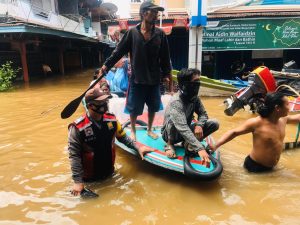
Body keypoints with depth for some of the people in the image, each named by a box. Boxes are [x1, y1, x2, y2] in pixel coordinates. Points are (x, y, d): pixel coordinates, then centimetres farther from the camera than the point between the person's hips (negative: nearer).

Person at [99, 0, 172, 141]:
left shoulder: (160, 34, 0)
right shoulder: (132, 33, -5)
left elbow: (165, 57, 4)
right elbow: (119, 51, -2)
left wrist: (166, 74, 2)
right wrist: (107, 65, -4)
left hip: (154, 79, 2)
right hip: (137, 79, -2)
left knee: (153, 106, 13)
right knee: (134, 108, 8)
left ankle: (149, 130, 36)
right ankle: (133, 131, 33)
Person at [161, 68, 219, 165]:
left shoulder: (194, 97, -10)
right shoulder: (176, 102, -33)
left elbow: (203, 114, 0)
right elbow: (183, 129, -45)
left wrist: (199, 125, -24)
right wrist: (200, 149, -53)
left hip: (186, 131, 6)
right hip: (171, 133, -6)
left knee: (214, 123, -12)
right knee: (172, 120, -40)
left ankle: (189, 144, -2)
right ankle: (170, 144, -12)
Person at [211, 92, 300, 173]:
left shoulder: (283, 119, -4)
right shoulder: (256, 123, -25)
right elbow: (234, 132, -22)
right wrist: (215, 145, -31)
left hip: (271, 168, 7)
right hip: (255, 167, -7)